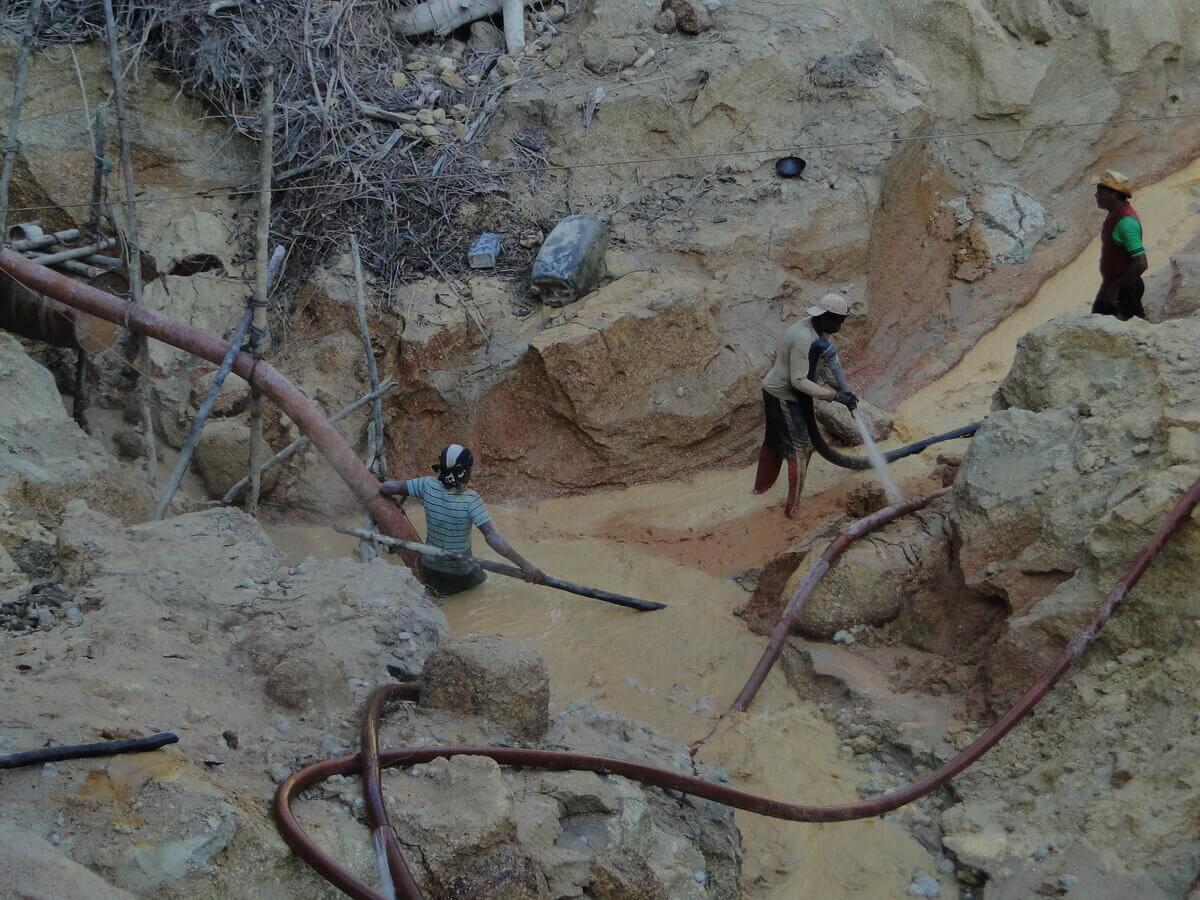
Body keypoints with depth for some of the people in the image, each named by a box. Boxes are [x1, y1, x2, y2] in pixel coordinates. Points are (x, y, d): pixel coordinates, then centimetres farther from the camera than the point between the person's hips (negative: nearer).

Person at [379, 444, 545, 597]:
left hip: (430, 568, 3)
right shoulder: (470, 499, -26)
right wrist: (525, 564, -31)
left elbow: (385, 488, -13)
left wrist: (397, 501, 10)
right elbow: (492, 537, -32)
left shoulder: (428, 485, -16)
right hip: (461, 574, -3)